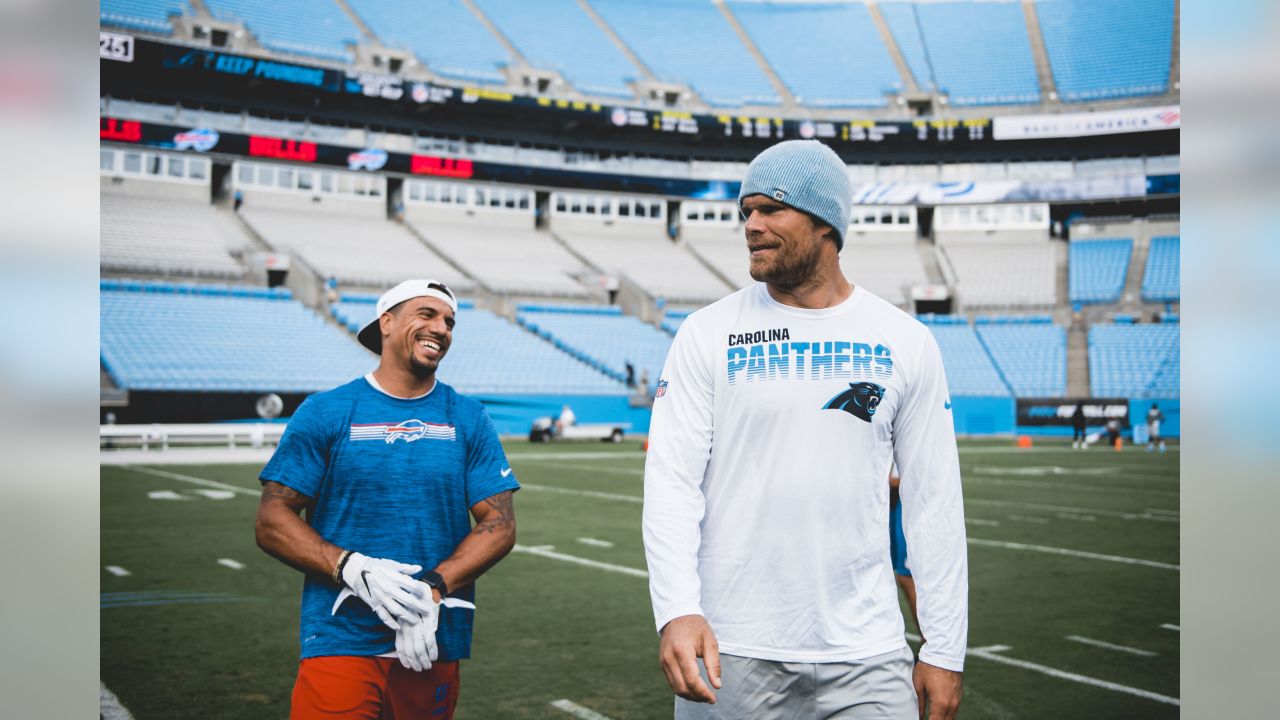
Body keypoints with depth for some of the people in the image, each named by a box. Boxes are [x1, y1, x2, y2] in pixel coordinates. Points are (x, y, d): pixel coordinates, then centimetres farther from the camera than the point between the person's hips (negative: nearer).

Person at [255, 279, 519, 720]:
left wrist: (433, 588, -12)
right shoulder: (324, 413, 3)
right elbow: (272, 521, -1)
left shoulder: (469, 420, 9)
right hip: (341, 643, -2)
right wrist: (353, 568, -15)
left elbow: (499, 526, 3)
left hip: (434, 646, 2)